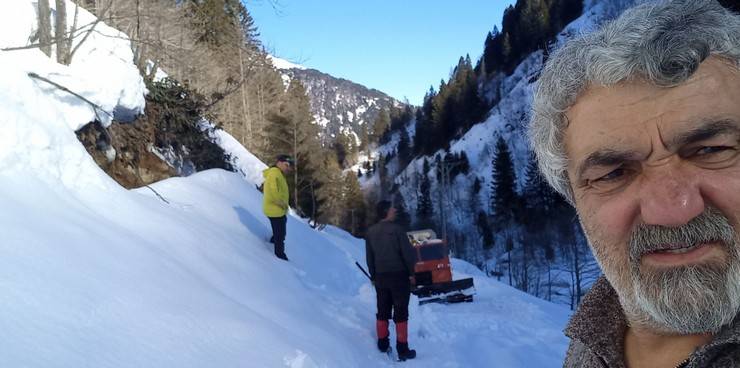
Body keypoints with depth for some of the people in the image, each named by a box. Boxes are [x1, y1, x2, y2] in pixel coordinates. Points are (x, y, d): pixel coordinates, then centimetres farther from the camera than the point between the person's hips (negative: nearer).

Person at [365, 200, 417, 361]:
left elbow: (369, 257, 9)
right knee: (400, 313, 0)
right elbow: (407, 253, -12)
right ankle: (403, 350, 2)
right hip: (399, 275, -5)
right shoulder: (397, 229, -13)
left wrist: (373, 276, 18)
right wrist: (411, 273, 0)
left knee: (382, 311, 16)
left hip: (380, 277, 5)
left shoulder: (370, 232, 4)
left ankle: (383, 344, 23)